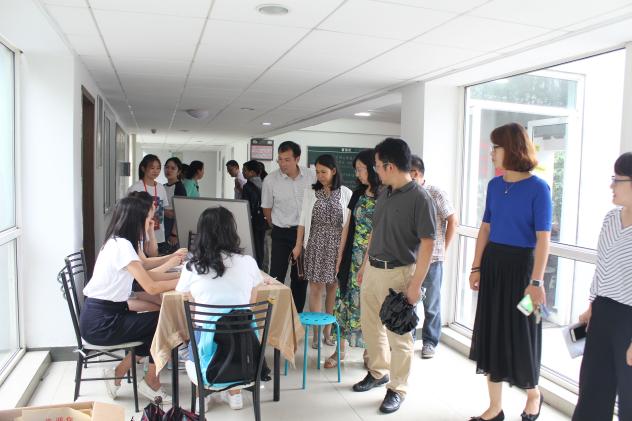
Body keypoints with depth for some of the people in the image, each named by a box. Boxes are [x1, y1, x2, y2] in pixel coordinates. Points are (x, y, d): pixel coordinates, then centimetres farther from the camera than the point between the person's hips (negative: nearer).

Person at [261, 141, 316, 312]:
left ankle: (297, 314, 27)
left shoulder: (312, 176, -7)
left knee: (300, 276, 13)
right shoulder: (270, 180, -11)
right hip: (281, 234, -2)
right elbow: (266, 208, 2)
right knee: (277, 276, -3)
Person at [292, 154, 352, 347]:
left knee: (333, 287, 6)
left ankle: (328, 329, 20)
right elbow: (303, 220, 6)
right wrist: (298, 245, 2)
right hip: (315, 244, 0)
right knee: (316, 287, -1)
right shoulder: (310, 192, 5)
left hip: (337, 245, 0)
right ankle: (316, 332, 7)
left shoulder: (345, 193, 1)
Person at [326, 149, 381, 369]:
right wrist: (340, 256, 9)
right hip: (353, 258, 5)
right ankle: (341, 348, 22)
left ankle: (369, 350, 24)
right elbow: (348, 226, 11)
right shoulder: (358, 194, 8)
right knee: (346, 299, 9)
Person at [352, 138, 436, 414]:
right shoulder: (384, 194, 7)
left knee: (398, 335, 6)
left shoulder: (420, 199, -16)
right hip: (372, 269, 8)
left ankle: (396, 389, 23)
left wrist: (415, 284, -19)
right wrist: (364, 265, 18)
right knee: (370, 326, 19)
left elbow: (427, 244, -16)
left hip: (397, 273, -8)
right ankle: (378, 372, 40)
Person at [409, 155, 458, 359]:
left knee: (431, 304, 9)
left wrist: (443, 249, -2)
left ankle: (429, 342, 24)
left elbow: (452, 222, -3)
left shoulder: (435, 194, -8)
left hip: (431, 258, -4)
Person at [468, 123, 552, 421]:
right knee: (491, 330, 9)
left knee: (520, 331, 7)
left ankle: (533, 394, 38)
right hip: (493, 263, 6)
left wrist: (536, 281, -18)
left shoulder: (537, 188, -11)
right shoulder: (494, 185, 5)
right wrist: (476, 267, 7)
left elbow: (543, 238, -14)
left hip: (521, 265, -5)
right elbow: (485, 228, 9)